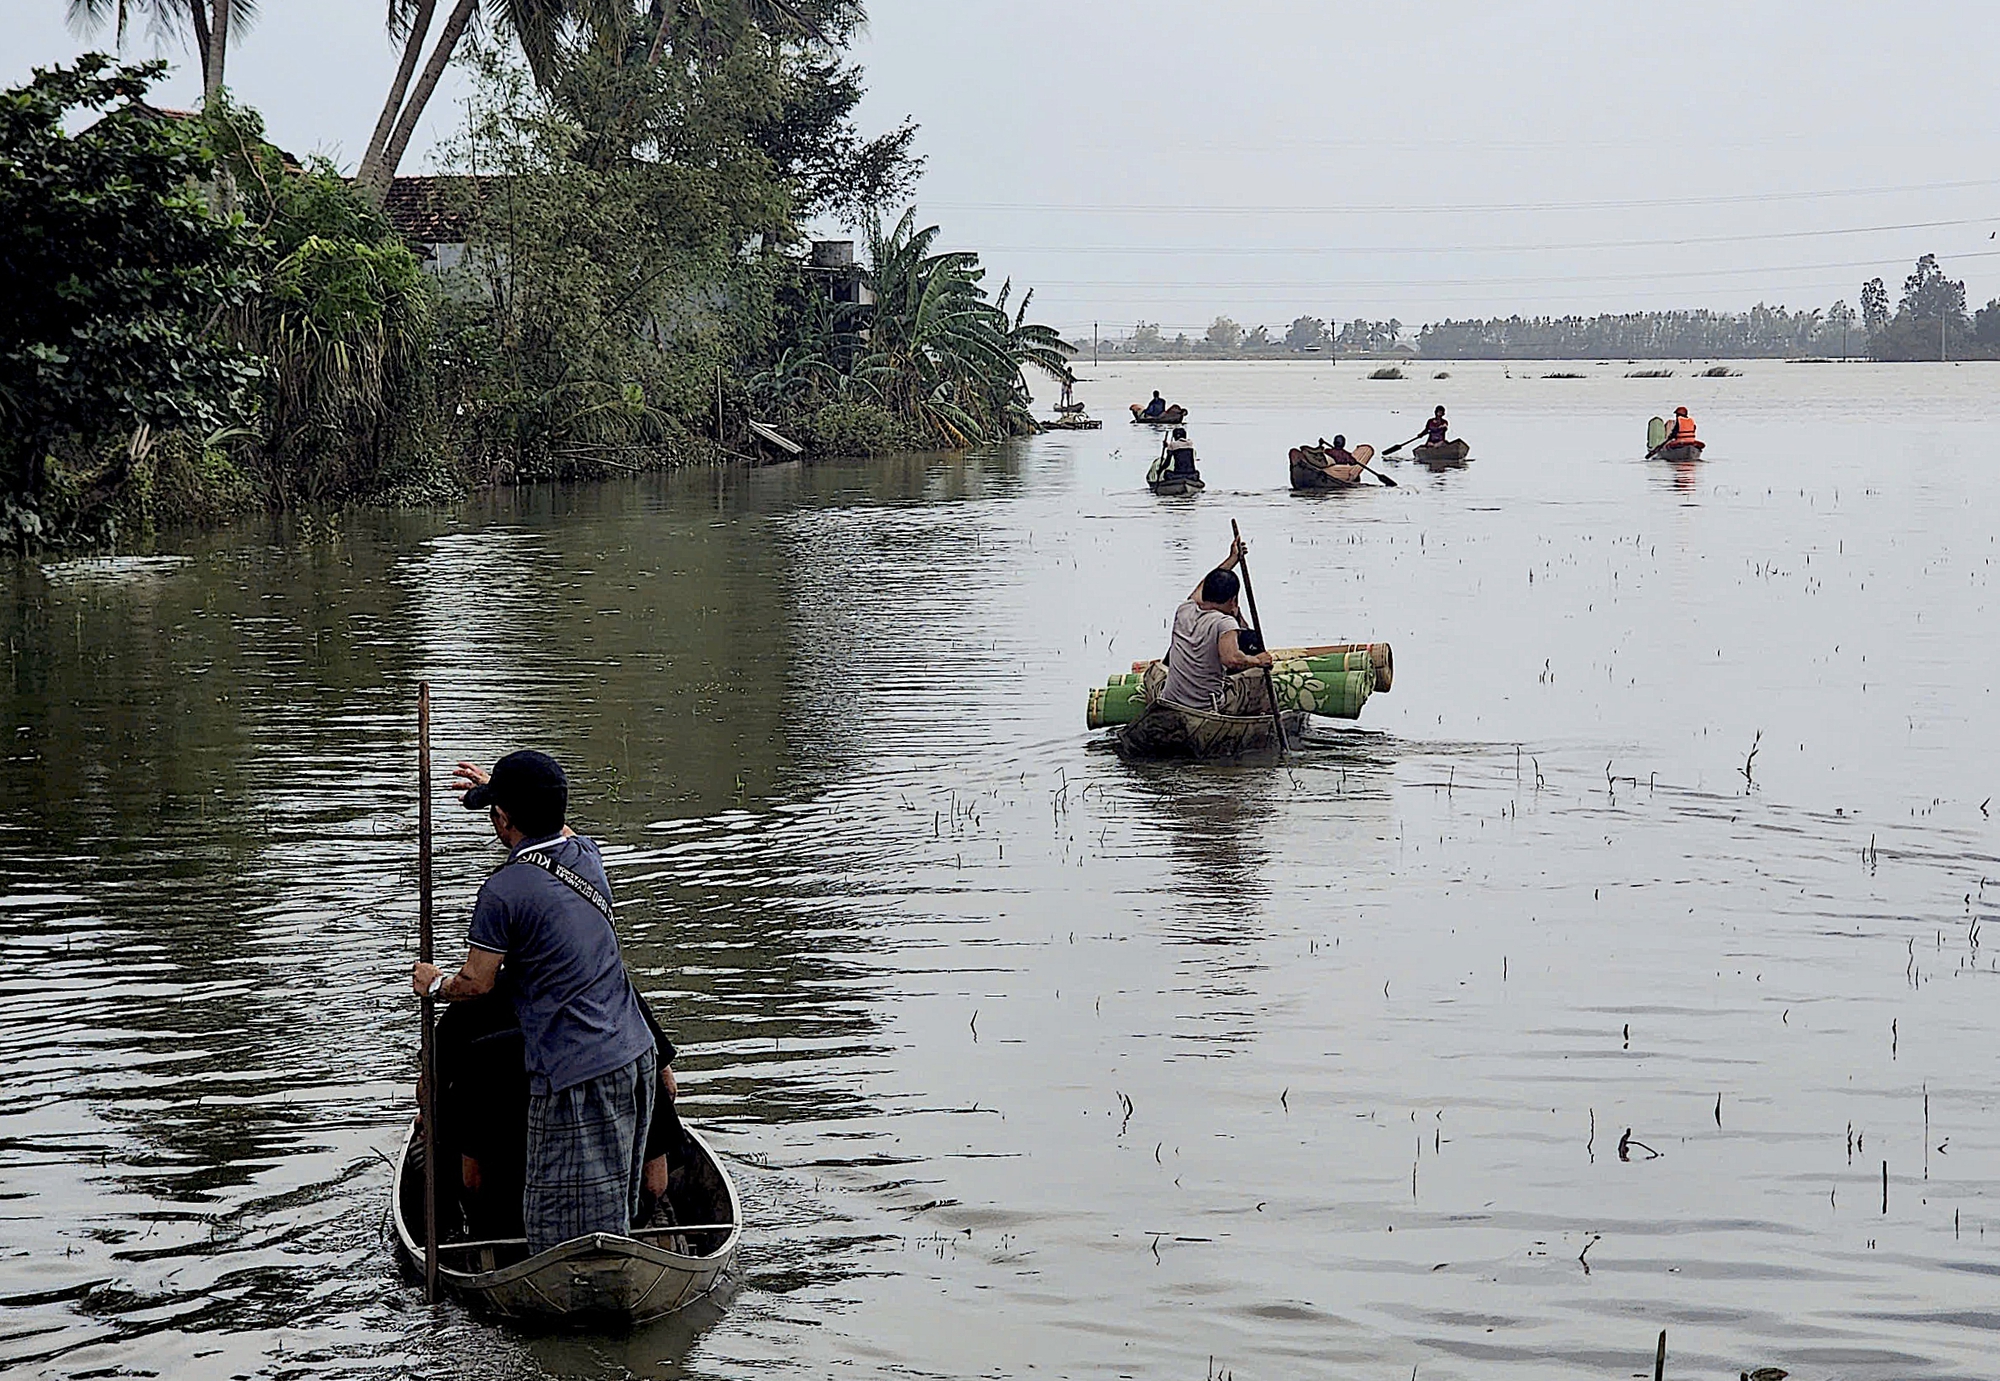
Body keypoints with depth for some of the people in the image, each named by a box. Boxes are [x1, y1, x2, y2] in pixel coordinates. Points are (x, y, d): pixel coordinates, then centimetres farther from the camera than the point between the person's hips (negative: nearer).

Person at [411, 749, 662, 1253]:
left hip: (576, 1079, -8)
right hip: (636, 1056, 8)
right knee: (615, 1207, 18)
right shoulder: (586, 853, 7)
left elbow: (476, 982, -5)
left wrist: (434, 983, 16)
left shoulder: (504, 890, -15)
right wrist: (498, 788, 44)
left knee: (573, 1238, -2)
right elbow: (556, 829, 34)